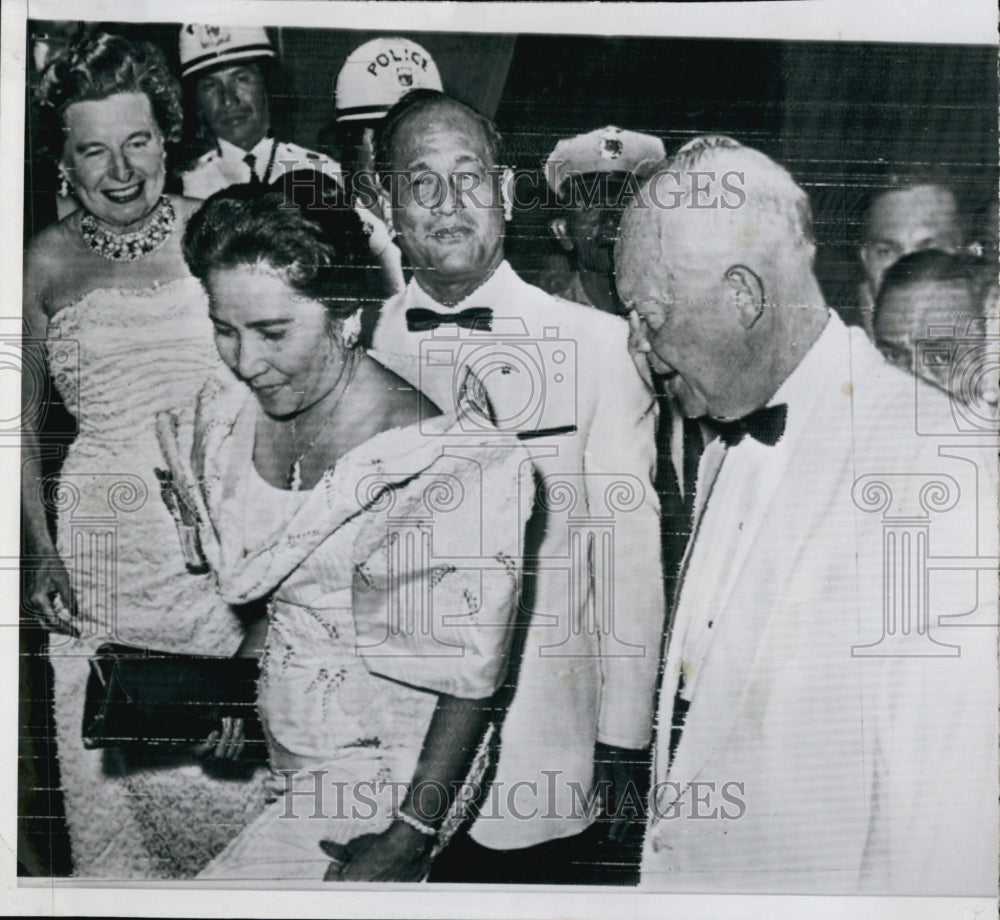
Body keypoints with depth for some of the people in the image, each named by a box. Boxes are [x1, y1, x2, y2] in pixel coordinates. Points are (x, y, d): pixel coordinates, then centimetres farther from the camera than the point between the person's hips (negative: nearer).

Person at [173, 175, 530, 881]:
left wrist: (410, 837, -17)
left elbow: (473, 671, -19)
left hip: (389, 773, -6)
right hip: (281, 745, 6)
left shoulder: (446, 463, -24)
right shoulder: (230, 418, -4)